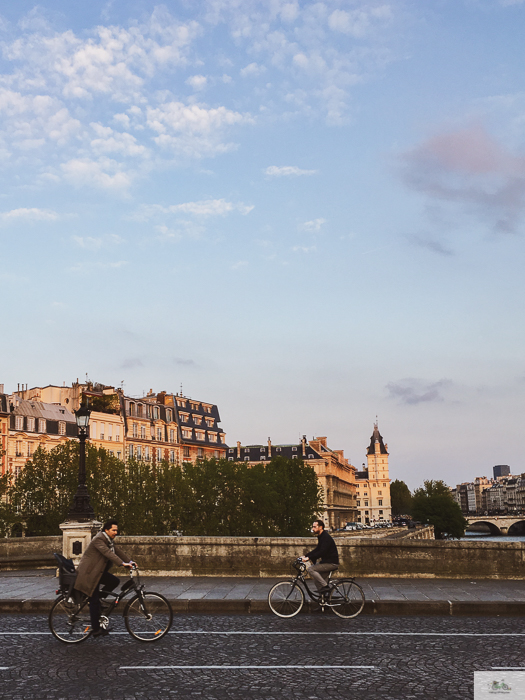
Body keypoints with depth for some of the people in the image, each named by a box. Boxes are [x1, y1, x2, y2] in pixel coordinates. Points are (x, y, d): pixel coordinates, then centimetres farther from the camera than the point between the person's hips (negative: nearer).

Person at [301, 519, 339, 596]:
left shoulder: (326, 538, -17)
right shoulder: (321, 537, 15)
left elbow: (321, 552, -27)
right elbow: (317, 550, 20)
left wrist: (309, 558, -29)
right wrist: (305, 556, 9)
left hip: (332, 563, -10)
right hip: (327, 562, 10)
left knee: (311, 569, -18)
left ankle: (324, 586, -14)